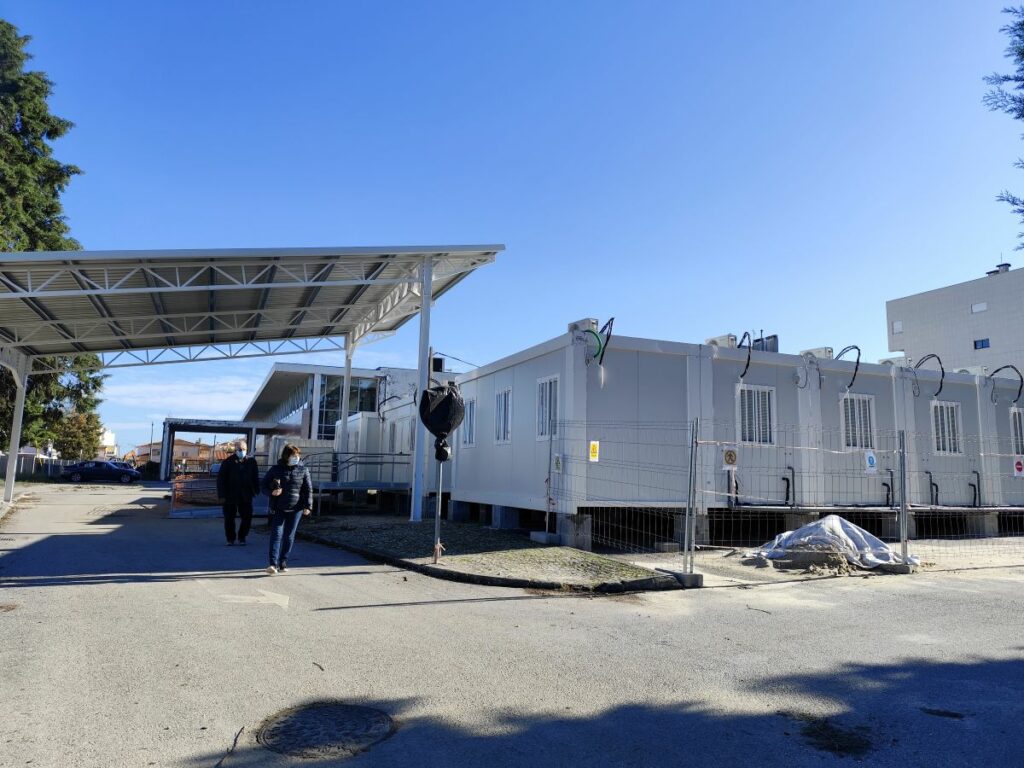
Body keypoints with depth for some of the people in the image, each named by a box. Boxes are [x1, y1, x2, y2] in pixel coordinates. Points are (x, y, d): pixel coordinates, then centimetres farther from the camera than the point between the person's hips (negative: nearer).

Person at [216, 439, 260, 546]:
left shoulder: (251, 461, 1)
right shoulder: (227, 462, -5)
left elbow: (255, 478, 8)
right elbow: (220, 479, -4)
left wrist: (256, 491, 2)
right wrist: (221, 495, -8)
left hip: (246, 497, 1)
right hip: (230, 496, -1)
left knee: (247, 518, 2)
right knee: (229, 519, 7)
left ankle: (242, 537, 21)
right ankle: (230, 539, 24)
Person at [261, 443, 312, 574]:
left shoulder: (303, 470, 4)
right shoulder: (275, 469, 2)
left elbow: (308, 489, 6)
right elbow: (264, 486, 7)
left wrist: (307, 506, -3)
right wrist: (271, 492, -15)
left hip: (295, 509, 1)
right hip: (278, 509, -1)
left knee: (289, 536, 7)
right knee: (276, 534, -10)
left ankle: (283, 562, 18)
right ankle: (273, 564, -14)